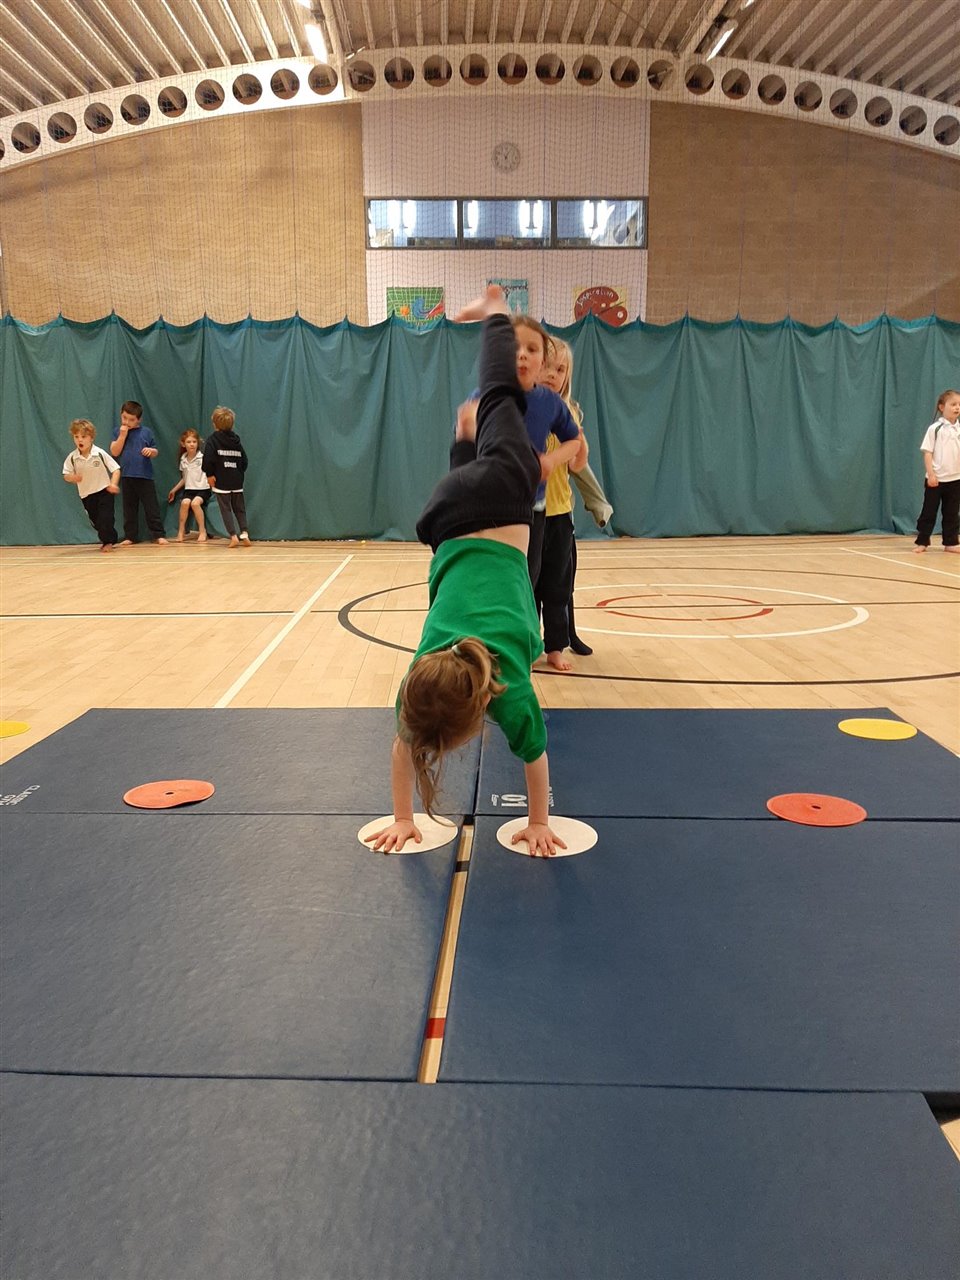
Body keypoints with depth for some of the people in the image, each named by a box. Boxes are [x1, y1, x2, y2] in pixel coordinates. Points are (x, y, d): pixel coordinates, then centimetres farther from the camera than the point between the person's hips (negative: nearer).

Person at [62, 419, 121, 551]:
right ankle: (110, 539, 30)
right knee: (95, 520, 13)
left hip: (104, 491, -4)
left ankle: (108, 542, 2)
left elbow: (115, 469, -12)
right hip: (86, 494, 4)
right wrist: (72, 477, -24)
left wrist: (113, 484, -27)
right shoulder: (72, 457, -7)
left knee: (105, 518, -12)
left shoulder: (100, 453, -15)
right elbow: (66, 475, 0)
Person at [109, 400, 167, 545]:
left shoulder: (146, 432, 3)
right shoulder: (117, 431, 6)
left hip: (145, 476, -2)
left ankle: (158, 534, 3)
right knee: (129, 509, 9)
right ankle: (130, 536, 16)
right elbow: (115, 452, -4)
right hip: (127, 477, 2)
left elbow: (155, 452, 9)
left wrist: (151, 451, -14)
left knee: (151, 507, -1)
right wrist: (122, 435, -10)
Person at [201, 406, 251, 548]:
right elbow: (244, 460, 10)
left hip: (221, 481, -4)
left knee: (226, 509, 0)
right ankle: (244, 534, 0)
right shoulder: (236, 440, 9)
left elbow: (208, 459, -15)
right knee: (240, 508, 11)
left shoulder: (213, 440, -6)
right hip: (237, 481, 4)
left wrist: (210, 475, -6)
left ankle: (234, 536, -8)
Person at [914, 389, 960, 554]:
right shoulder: (934, 428, -5)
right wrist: (931, 475, -14)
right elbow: (927, 453, -7)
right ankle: (922, 542, 10)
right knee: (929, 511, 2)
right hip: (936, 479, -4)